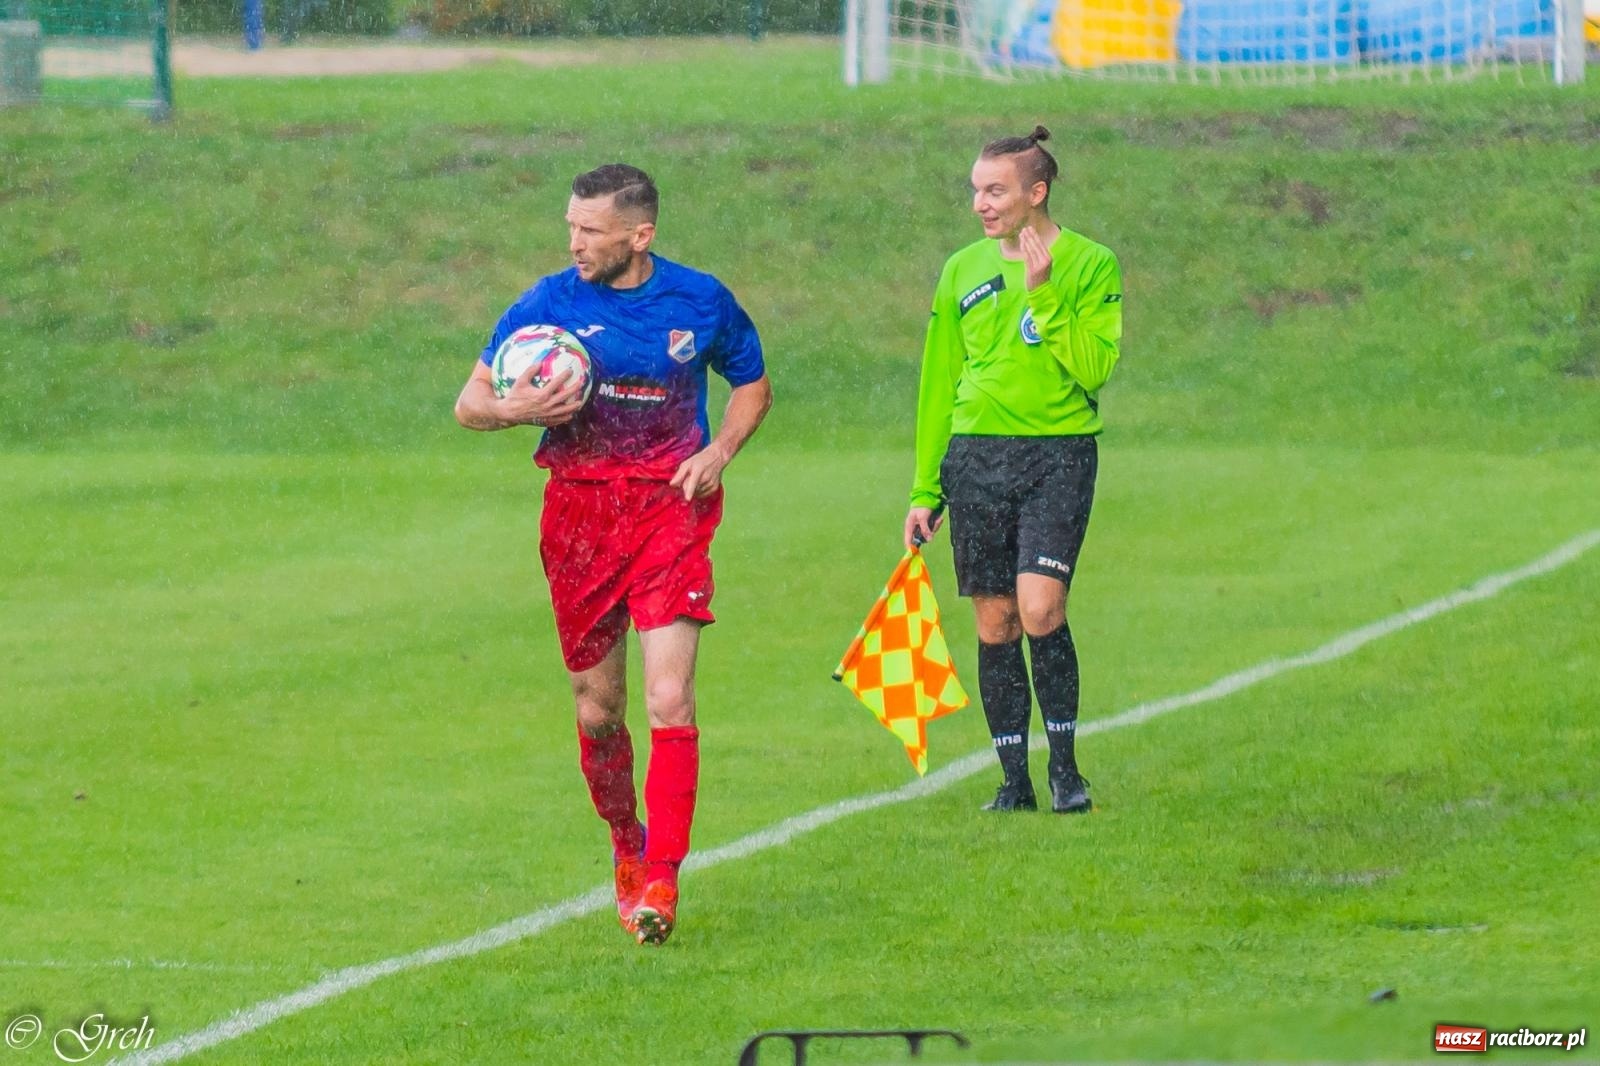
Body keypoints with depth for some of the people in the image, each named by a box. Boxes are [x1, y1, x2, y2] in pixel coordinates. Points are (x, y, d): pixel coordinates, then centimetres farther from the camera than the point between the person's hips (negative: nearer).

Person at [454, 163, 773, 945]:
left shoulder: (700, 302, 1)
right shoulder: (550, 303, -1)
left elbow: (753, 386, 17)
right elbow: (470, 404, 2)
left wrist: (718, 451, -2)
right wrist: (519, 409, -21)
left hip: (670, 507, -1)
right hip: (579, 513, 1)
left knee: (669, 699, -15)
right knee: (597, 710, 8)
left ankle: (661, 879, -15)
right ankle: (626, 848, 31)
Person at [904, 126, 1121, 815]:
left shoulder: (1090, 265, 0)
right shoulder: (963, 270, 11)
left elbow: (1095, 369, -10)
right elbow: (939, 385, 15)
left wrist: (1043, 294, -16)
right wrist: (925, 491, 12)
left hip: (1059, 454, -4)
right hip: (975, 457, 4)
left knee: (1040, 606, -17)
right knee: (994, 622, 3)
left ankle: (1064, 765, -3)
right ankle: (1014, 778, 10)